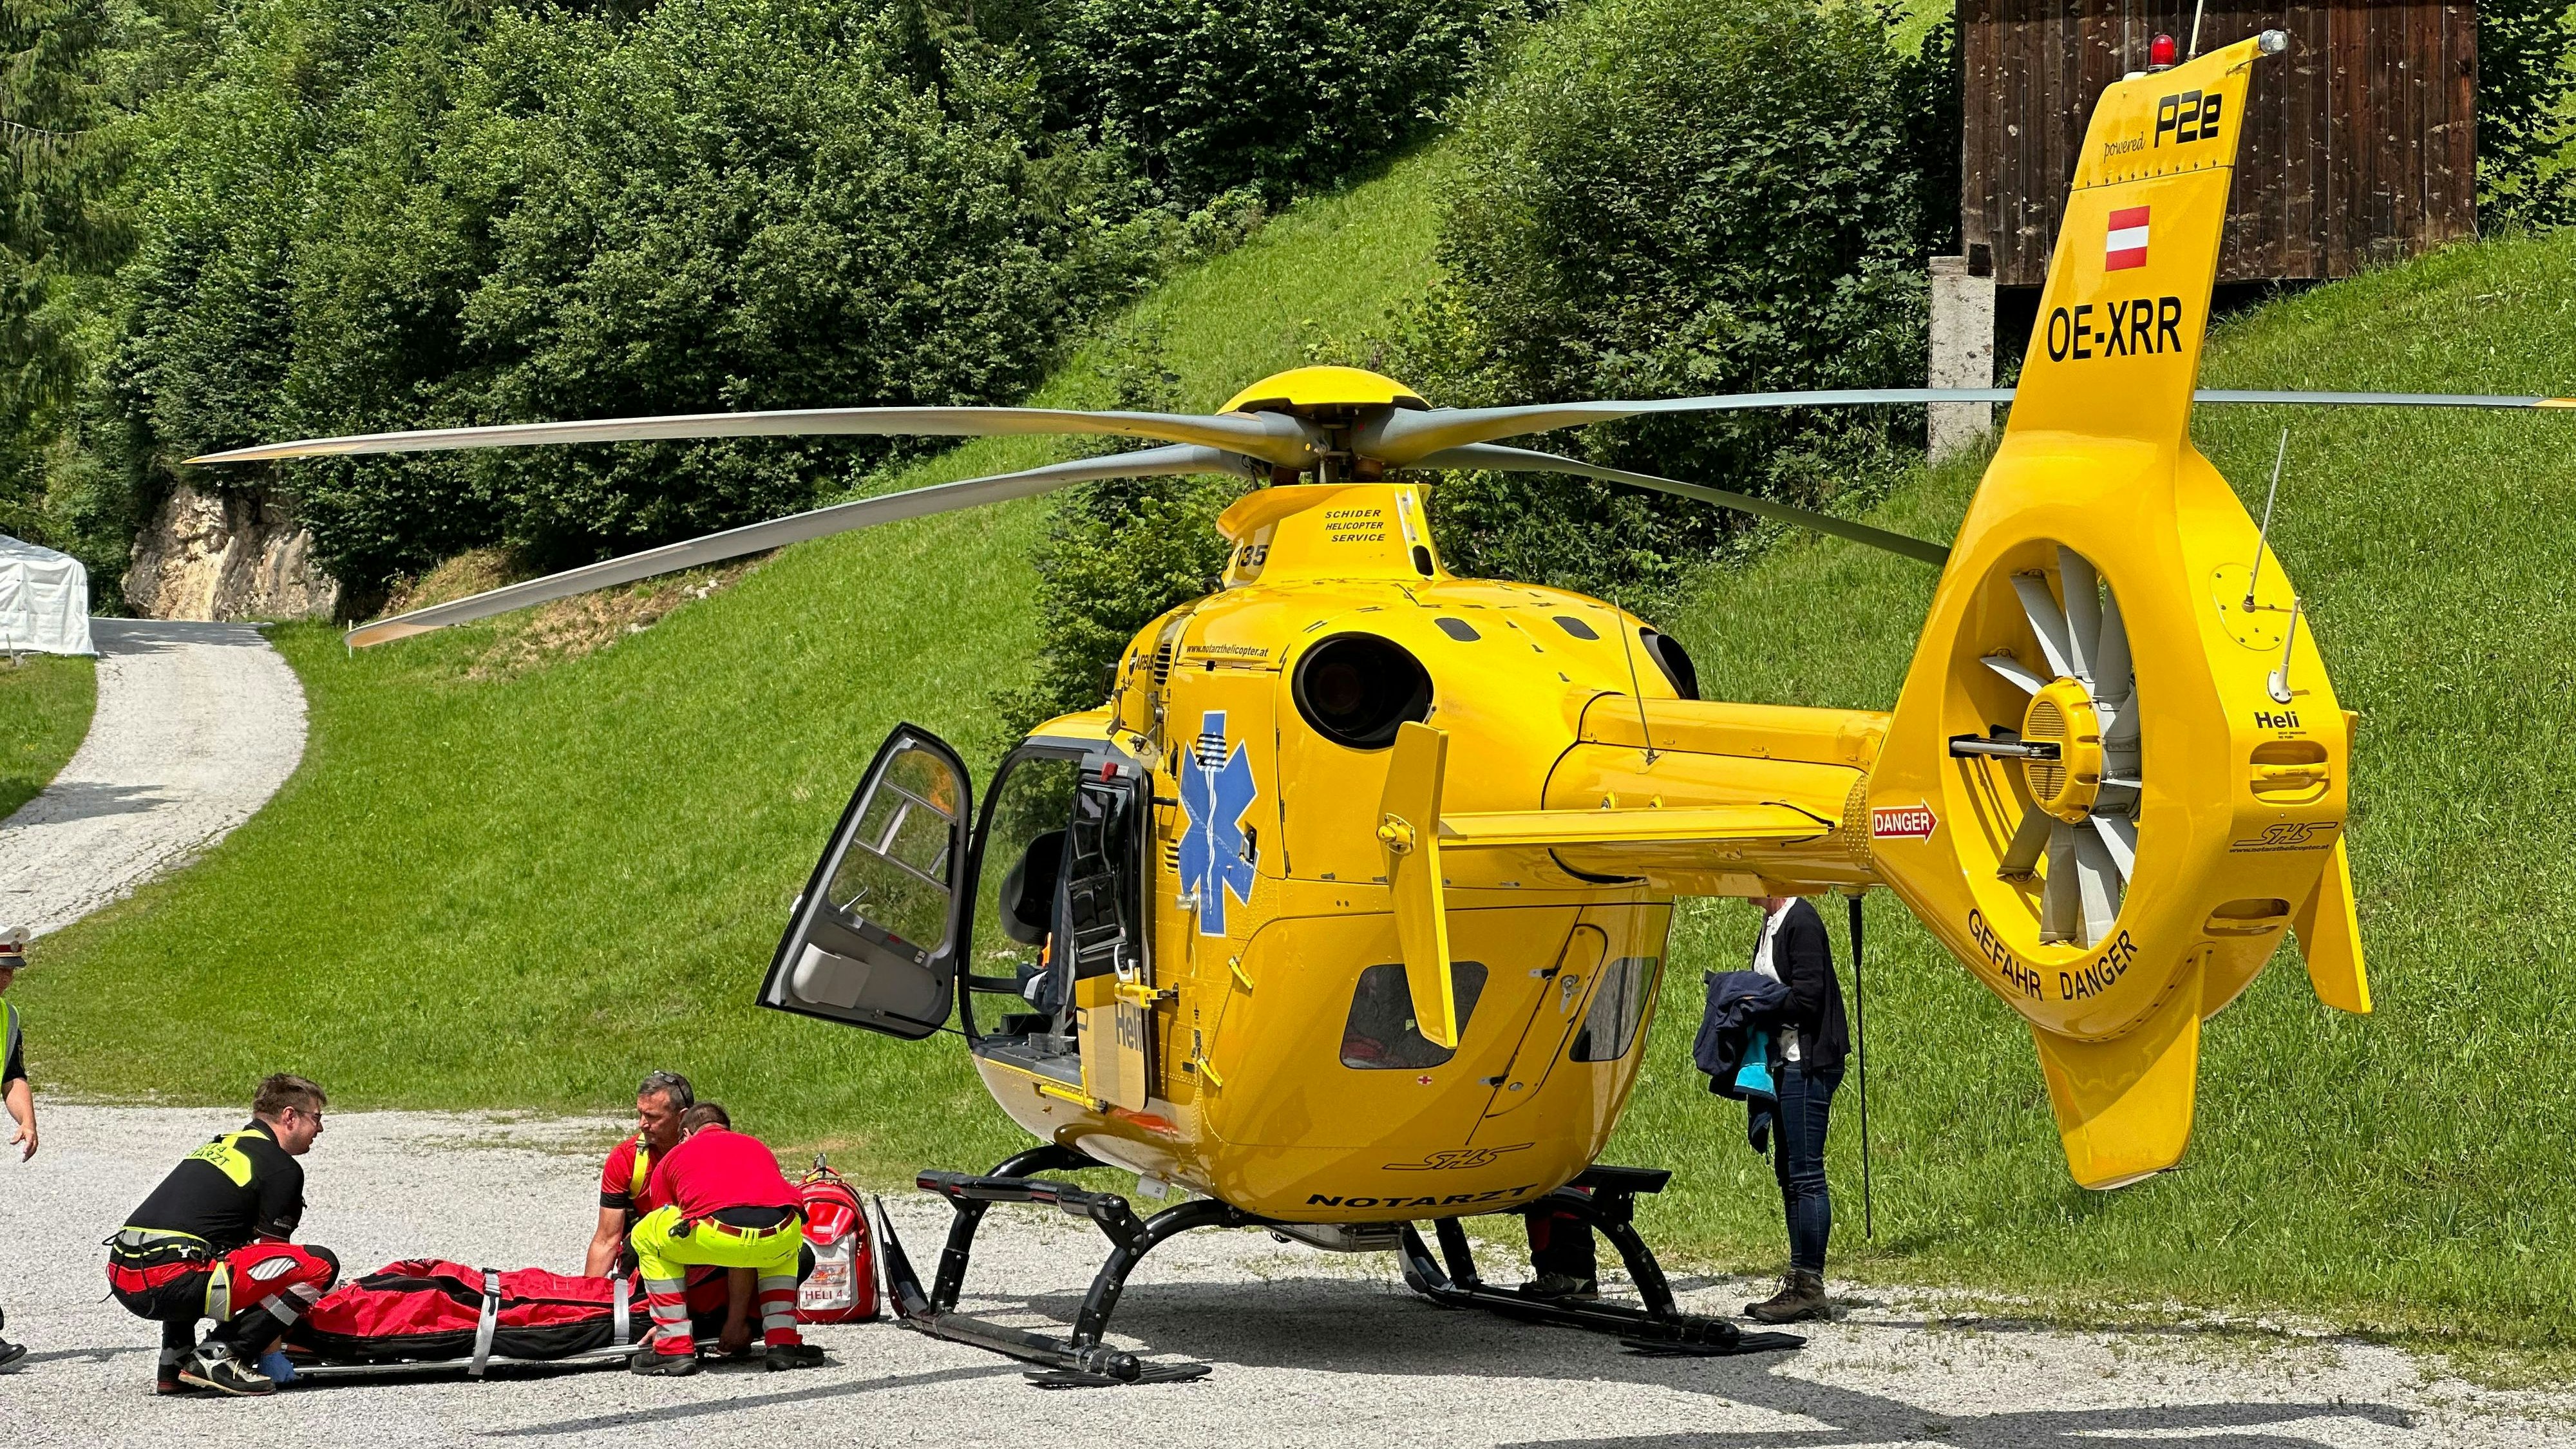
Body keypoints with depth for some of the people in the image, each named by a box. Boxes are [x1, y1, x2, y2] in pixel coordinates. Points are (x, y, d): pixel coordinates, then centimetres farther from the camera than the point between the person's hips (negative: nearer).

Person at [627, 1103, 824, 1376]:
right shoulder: (756, 1146, 39)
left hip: (717, 1235, -3)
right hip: (780, 1235, 3)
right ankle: (783, 1343, 27)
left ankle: (675, 1349, 20)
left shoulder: (673, 1157, 32)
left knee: (644, 1237, 27)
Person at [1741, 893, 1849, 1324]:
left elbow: (1806, 997, -19)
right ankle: (1800, 1285, 16)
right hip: (1785, 1062, 10)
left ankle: (1810, 1287, -5)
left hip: (1809, 1062, -10)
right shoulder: (1772, 923, 16)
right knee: (1789, 1171, 11)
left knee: (1805, 1173, -8)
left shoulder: (1801, 921, -14)